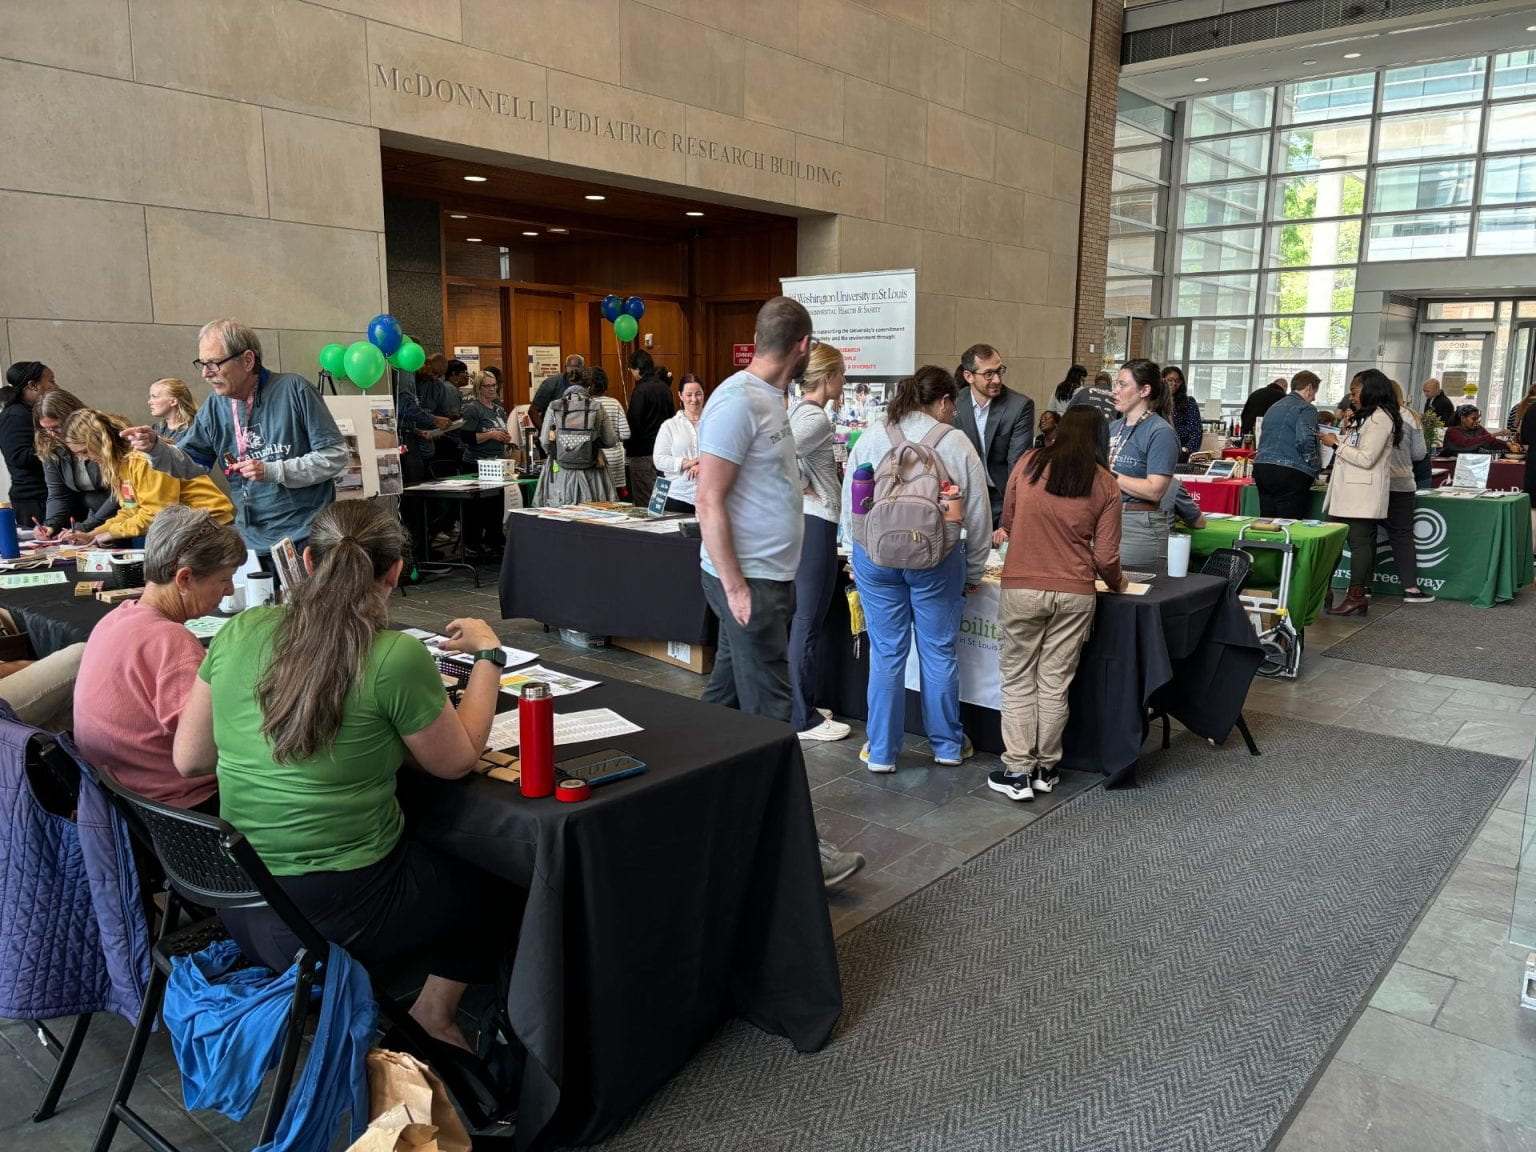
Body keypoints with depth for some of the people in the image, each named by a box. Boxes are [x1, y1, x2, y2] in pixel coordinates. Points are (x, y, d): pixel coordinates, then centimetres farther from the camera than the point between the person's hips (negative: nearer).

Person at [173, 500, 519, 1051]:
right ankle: (432, 1014, 15)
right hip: (338, 914, -6)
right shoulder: (396, 658, -22)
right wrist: (487, 654, 2)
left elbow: (188, 759, 3)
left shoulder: (239, 632, -6)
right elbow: (457, 761, -7)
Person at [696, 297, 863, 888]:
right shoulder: (738, 401, -17)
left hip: (765, 576, 10)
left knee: (726, 695, 16)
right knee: (769, 712, -6)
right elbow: (709, 501, -20)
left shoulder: (767, 398, 13)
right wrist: (735, 587, -21)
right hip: (749, 582, -10)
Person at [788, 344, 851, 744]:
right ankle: (803, 719, 7)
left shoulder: (796, 408, 10)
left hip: (800, 520, 10)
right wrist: (801, 488, -11)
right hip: (816, 521, -10)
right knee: (808, 624, -2)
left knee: (799, 620, 16)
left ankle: (798, 706, 26)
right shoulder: (816, 418, -17)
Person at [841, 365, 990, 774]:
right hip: (936, 560, -2)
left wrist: (858, 557, 16)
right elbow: (978, 516, 0)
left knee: (886, 653, 9)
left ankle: (881, 752, 17)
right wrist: (973, 573, 12)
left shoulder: (871, 438, 1)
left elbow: (848, 502, 5)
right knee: (939, 653, 12)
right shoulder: (957, 445, -5)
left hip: (876, 557, 2)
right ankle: (947, 745, 27)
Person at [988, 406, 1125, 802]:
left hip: (1021, 588, -1)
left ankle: (1017, 772, 9)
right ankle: (1045, 769, 21)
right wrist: (1117, 583, 22)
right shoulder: (1106, 484, 1)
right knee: (1055, 684, 10)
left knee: (1019, 681, 8)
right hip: (1074, 593, 1)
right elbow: (1106, 556, 0)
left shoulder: (1028, 465, 1)